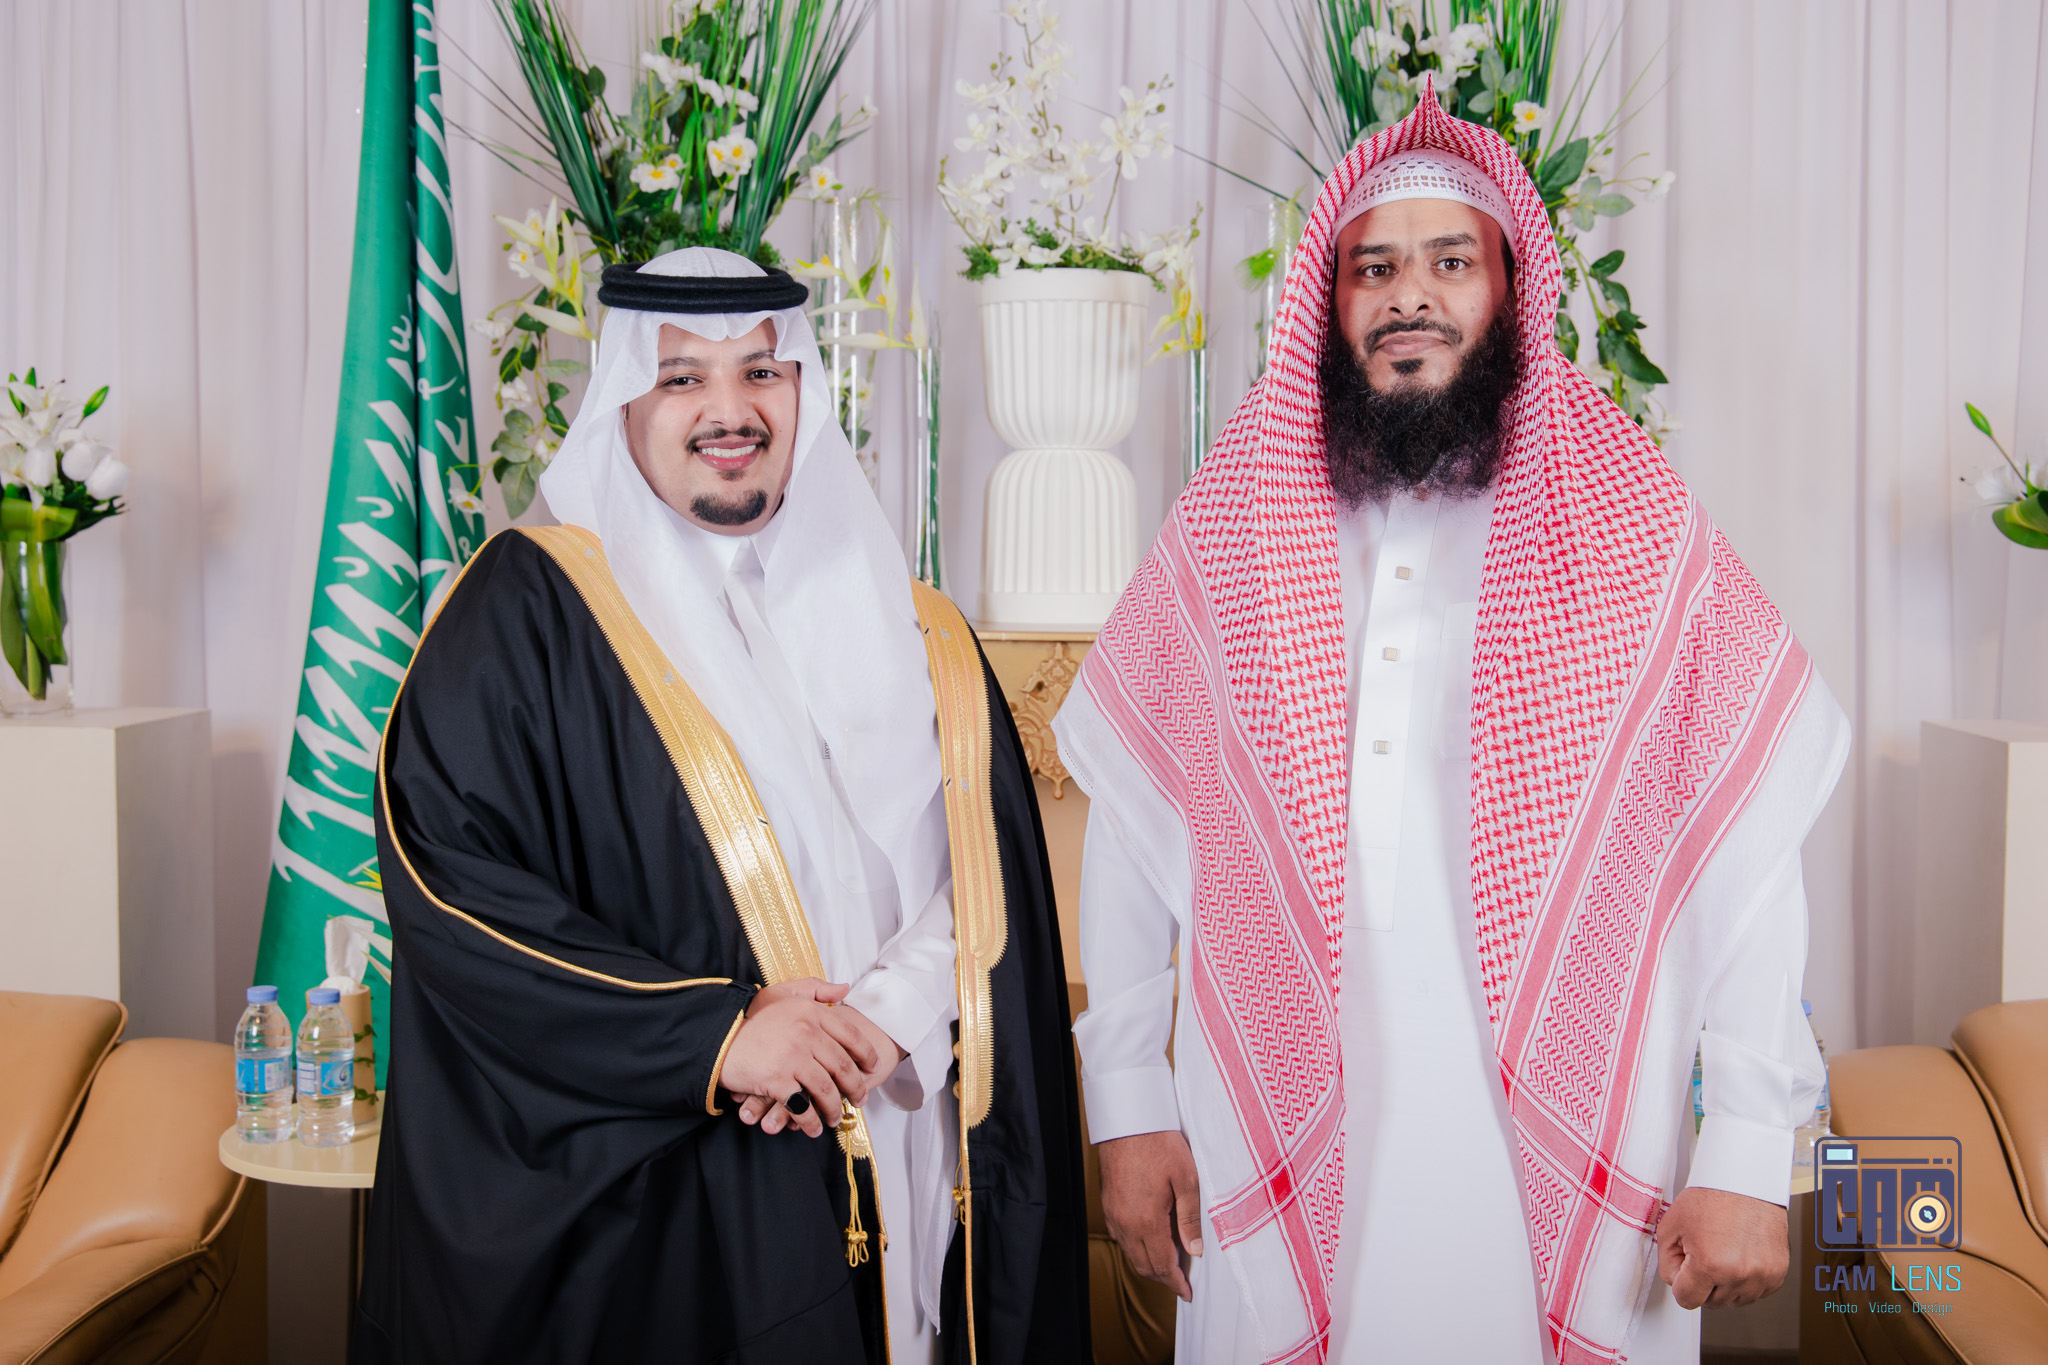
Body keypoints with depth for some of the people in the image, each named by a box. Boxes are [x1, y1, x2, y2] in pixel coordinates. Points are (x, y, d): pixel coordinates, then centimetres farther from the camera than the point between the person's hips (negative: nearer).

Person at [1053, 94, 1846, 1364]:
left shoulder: (1644, 536, -1)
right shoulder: (1221, 536, 2)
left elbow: (1751, 853, -3)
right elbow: (1131, 831, 4)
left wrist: (1751, 1155, -7)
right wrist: (1130, 1106, 3)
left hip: (1574, 1181, 0)